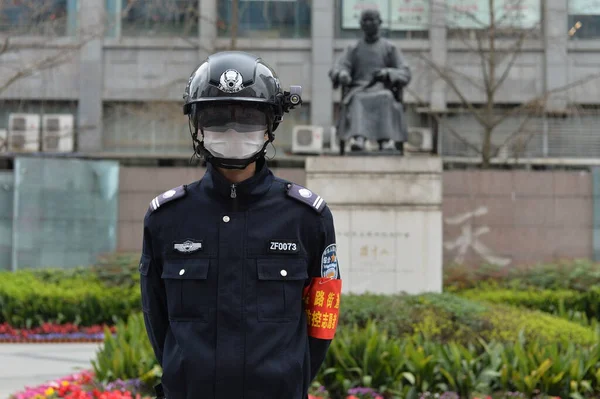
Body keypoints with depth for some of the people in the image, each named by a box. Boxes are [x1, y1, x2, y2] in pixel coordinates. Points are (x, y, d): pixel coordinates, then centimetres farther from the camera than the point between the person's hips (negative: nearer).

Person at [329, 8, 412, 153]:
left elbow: (405, 75, 6)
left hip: (383, 90, 0)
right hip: (358, 91, 1)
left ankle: (387, 141, -55)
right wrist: (342, 74, -21)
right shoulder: (353, 49, 18)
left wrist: (387, 73, -16)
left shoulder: (390, 48, 15)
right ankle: (358, 139, -61)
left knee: (385, 98, -38)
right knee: (358, 100, -37)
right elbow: (335, 70, 5)